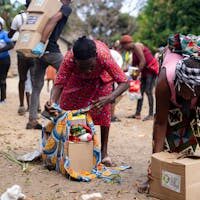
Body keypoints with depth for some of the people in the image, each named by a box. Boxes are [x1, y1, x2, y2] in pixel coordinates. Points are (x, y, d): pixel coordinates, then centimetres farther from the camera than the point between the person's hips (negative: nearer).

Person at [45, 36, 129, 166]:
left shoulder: (104, 56, -46)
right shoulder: (69, 59, -42)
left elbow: (124, 82, -44)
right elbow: (59, 83, -37)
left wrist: (109, 98, -62)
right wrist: (52, 101, -57)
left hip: (101, 77, -1)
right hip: (77, 78, 1)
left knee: (103, 111, -10)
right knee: (66, 107, -3)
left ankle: (104, 152, 4)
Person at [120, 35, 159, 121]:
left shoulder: (136, 46, -14)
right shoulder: (133, 50, 13)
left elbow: (143, 61, -21)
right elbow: (134, 65, 14)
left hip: (151, 69, -10)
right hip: (145, 71, 10)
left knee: (148, 91, -14)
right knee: (140, 91, 8)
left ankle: (151, 114, -13)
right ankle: (137, 114, 10)